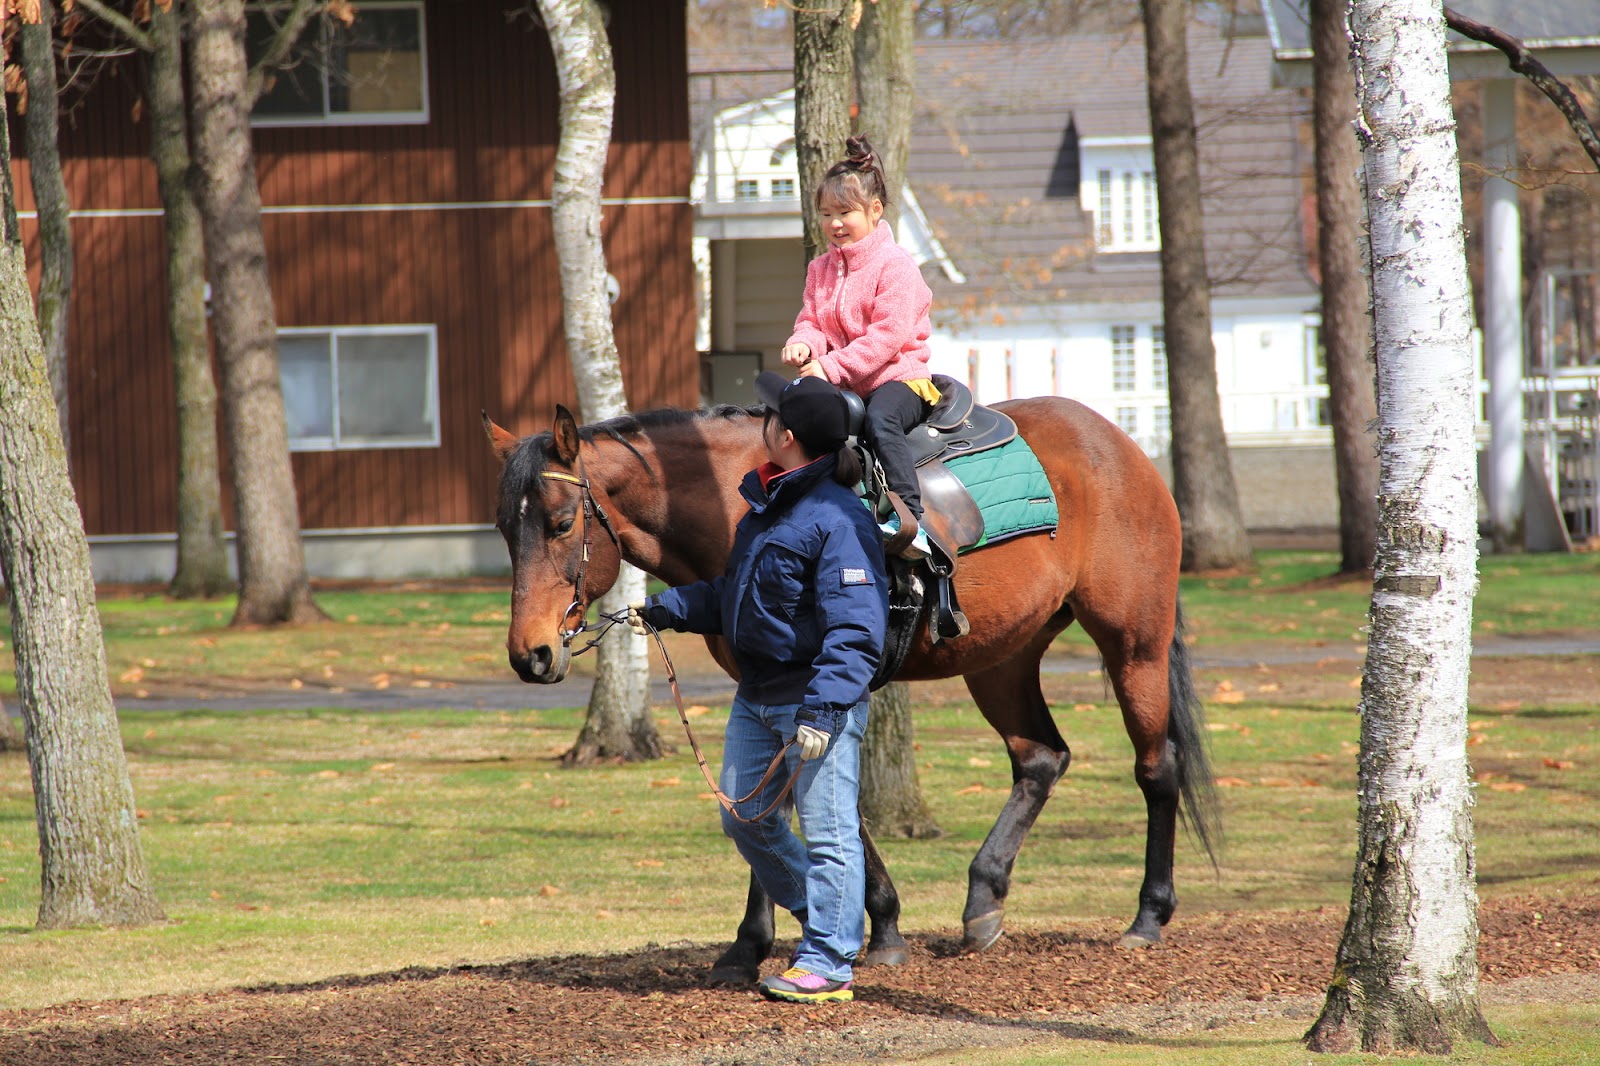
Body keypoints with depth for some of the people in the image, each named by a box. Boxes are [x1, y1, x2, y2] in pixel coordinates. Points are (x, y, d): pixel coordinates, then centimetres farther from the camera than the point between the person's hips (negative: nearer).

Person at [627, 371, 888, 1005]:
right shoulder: (767, 502, 10)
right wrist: (663, 610, 22)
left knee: (826, 829, -3)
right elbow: (732, 594, 25)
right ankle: (823, 921, 30)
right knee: (744, 819, 15)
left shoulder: (837, 519, -19)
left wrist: (823, 710, -32)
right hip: (757, 696, 10)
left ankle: (828, 963, 3)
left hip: (818, 696, -10)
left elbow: (855, 632, -25)